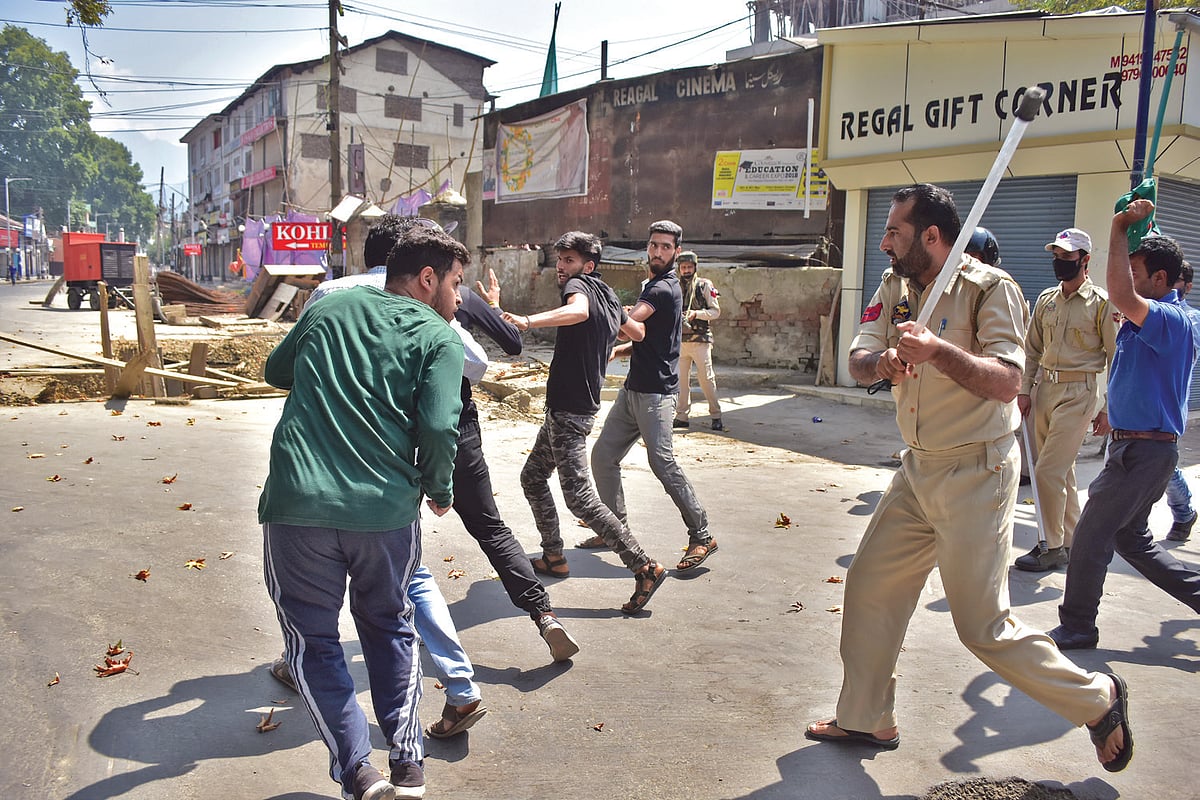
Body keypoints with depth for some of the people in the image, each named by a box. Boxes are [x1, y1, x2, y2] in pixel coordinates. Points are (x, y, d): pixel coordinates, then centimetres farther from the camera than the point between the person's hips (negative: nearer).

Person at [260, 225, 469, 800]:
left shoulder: (330, 306, 14)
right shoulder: (437, 336, 3)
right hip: (386, 509, 0)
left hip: (297, 502, 1)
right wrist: (438, 489, 7)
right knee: (389, 627, 22)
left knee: (313, 640, 15)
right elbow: (438, 426, -10)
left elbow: (275, 371, 27)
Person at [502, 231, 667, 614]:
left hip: (570, 411, -10)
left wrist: (529, 321, -50)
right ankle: (554, 557, 28)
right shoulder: (609, 297, 15)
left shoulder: (580, 285, -11)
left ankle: (645, 568, -11)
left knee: (580, 497, -13)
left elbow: (578, 311, -37)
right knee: (532, 478, 20)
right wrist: (609, 348, 51)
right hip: (563, 409, 10)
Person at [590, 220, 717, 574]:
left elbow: (632, 327, -25)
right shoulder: (654, 285, 20)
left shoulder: (663, 288, -12)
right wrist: (621, 349, 8)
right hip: (633, 389, 10)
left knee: (662, 462, -14)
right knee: (603, 455, 8)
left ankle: (702, 536, -4)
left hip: (655, 392, -10)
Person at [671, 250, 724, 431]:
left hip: (700, 340, -4)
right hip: (680, 340, 4)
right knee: (681, 379, 6)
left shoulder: (705, 285, 1)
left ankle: (716, 416, 6)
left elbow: (716, 311, -2)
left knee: (706, 378, -3)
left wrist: (696, 313, -15)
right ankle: (681, 416, 13)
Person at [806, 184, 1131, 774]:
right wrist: (883, 360, -27)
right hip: (918, 471, 7)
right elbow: (857, 362, -5)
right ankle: (866, 720, 26)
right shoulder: (894, 287, 6)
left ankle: (1098, 699, 22)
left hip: (976, 474, -7)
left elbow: (1007, 383, -25)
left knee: (983, 626, -2)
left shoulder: (990, 288, -14)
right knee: (869, 587, 9)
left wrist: (937, 350, -38)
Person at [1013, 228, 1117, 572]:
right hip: (1044, 389, 6)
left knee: (1048, 471, -10)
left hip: (1079, 392, -6)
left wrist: (1108, 409, -7)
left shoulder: (1102, 303, -6)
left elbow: (1117, 359, -5)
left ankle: (1053, 547, 3)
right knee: (1062, 472, 14)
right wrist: (1024, 390, 8)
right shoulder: (1046, 300, 11)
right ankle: (1072, 541, 26)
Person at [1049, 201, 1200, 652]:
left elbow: (1120, 295, -37)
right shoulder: (1149, 320, 10)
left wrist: (1121, 229, -28)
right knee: (1130, 538, 18)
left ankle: (1077, 627, 11)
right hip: (1133, 445, 10)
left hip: (1145, 450, -10)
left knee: (1091, 535, -2)